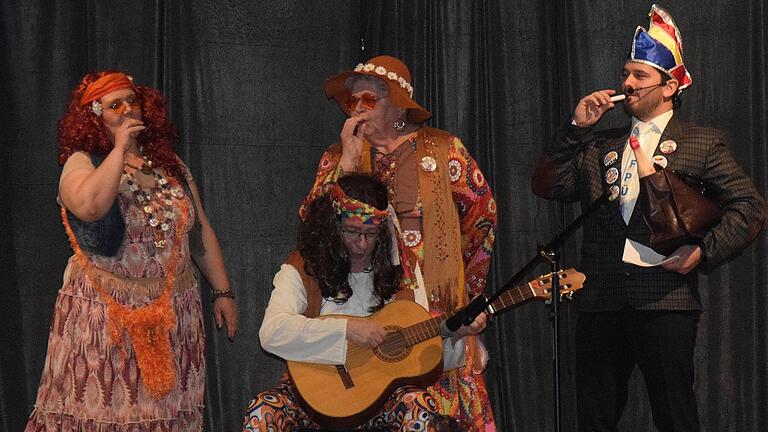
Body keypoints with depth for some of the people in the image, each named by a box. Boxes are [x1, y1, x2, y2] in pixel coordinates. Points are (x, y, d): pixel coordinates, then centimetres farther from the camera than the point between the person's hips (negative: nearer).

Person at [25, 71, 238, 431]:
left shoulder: (170, 165, 12)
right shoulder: (82, 163, -5)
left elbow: (200, 231, 16)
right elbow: (89, 206, -28)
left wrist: (222, 291, 11)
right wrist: (120, 148, -18)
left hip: (174, 313, 4)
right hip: (107, 314, -4)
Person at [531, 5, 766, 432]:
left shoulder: (703, 143, 7)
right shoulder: (599, 145, 17)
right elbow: (547, 185, 7)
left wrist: (706, 250, -11)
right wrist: (576, 128, 1)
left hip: (665, 301, -4)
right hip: (600, 302, 4)